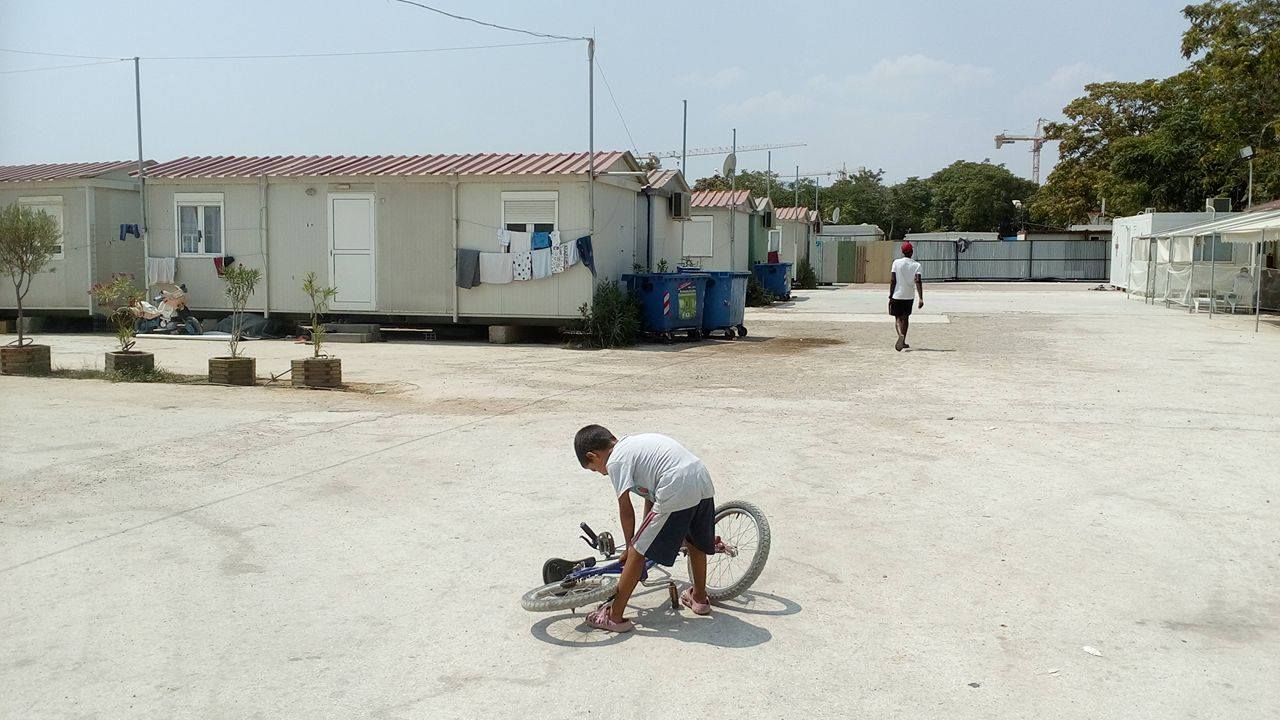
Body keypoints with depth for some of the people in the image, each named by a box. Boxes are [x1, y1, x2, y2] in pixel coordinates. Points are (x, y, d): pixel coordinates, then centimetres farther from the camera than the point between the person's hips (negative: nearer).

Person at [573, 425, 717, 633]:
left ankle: (614, 616, 10)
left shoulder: (615, 461, 2)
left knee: (637, 552, 4)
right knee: (695, 543, 31)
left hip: (677, 492, -8)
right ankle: (700, 598, 50)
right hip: (704, 483, 9)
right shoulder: (635, 443, 27)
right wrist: (646, 531, 34)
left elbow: (625, 510, 3)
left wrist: (631, 546, 17)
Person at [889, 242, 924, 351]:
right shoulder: (916, 265, -4)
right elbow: (918, 281, -15)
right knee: (905, 317, 16)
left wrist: (890, 296, -3)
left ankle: (901, 335, -22)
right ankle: (903, 341, 21)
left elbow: (892, 280, -9)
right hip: (909, 296, 2)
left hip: (897, 295, -2)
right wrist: (921, 299, -18)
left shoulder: (896, 262, -7)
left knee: (898, 317, 6)